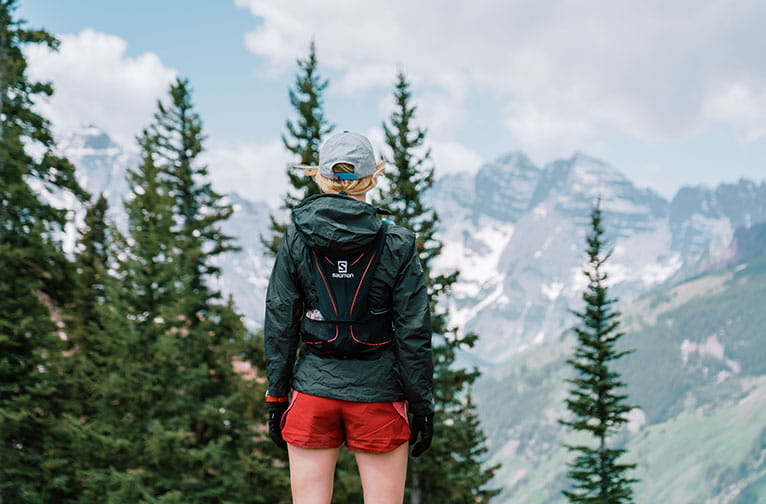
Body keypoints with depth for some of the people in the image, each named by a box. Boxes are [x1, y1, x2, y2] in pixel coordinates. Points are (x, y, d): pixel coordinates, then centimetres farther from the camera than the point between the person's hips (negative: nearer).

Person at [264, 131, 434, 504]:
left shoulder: (295, 241, -2)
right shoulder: (396, 246, -6)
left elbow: (279, 325, 0)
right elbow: (413, 333, -4)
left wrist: (276, 396, 8)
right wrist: (422, 404, 4)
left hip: (313, 390, 2)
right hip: (378, 395, -1)